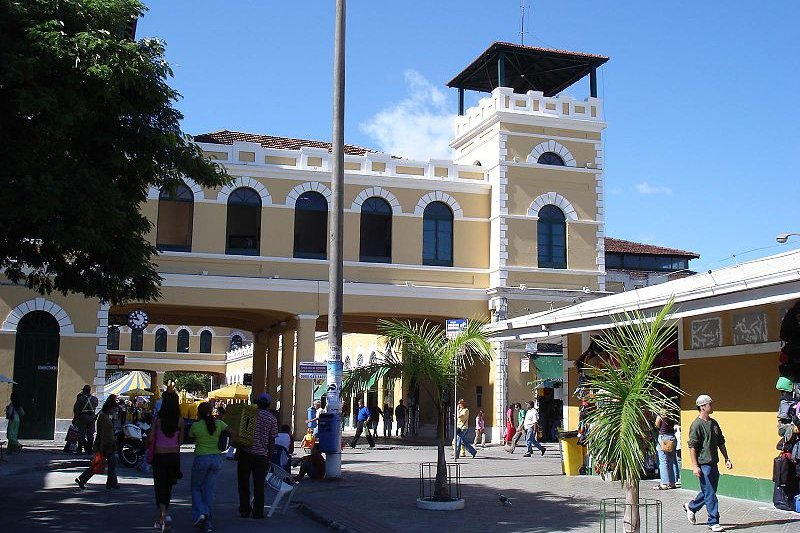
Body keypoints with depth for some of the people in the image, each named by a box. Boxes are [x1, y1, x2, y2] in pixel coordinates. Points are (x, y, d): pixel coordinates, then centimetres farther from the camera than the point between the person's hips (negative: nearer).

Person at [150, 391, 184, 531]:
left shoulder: (158, 419, -10)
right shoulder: (180, 421, -5)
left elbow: (151, 439, -6)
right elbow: (180, 440, 3)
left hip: (159, 455, -2)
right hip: (174, 455, 2)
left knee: (159, 486, 3)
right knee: (168, 486, 16)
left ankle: (163, 514, -20)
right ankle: (162, 519, 25)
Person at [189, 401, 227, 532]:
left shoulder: (196, 426, -8)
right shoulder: (218, 424, 0)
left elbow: (191, 437, 8)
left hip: (201, 458, -3)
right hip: (216, 459, 3)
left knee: (196, 488, 15)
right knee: (209, 490, 9)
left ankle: (200, 513, -9)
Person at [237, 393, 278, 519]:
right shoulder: (272, 419, 2)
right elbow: (272, 441, 3)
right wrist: (270, 457, 10)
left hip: (245, 452, 0)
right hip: (261, 455, 0)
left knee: (243, 483, 9)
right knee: (259, 485, 6)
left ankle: (244, 510, 10)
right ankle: (258, 512, 7)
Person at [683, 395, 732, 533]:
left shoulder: (714, 423, 13)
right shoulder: (697, 424, -12)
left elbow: (721, 442, 21)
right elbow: (692, 446, -15)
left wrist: (727, 459, 17)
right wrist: (695, 466, -18)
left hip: (713, 464, 8)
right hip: (703, 465, -8)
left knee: (709, 491, 16)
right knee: (710, 494, -5)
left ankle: (691, 507, 36)